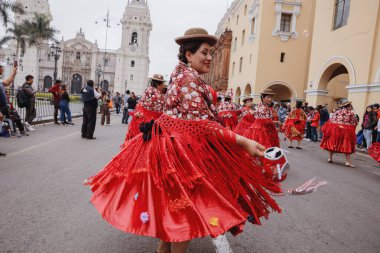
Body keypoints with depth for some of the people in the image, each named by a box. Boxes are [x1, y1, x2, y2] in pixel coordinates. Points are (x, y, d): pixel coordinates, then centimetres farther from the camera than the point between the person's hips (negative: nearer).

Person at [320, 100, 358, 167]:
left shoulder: (337, 111, 8)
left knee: (332, 143, 12)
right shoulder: (351, 113, 1)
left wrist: (326, 129, 9)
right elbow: (354, 123, 0)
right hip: (346, 131, -2)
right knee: (347, 145, 1)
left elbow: (331, 120, 5)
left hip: (334, 129, 2)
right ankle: (348, 161, -3)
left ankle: (330, 158, 17)